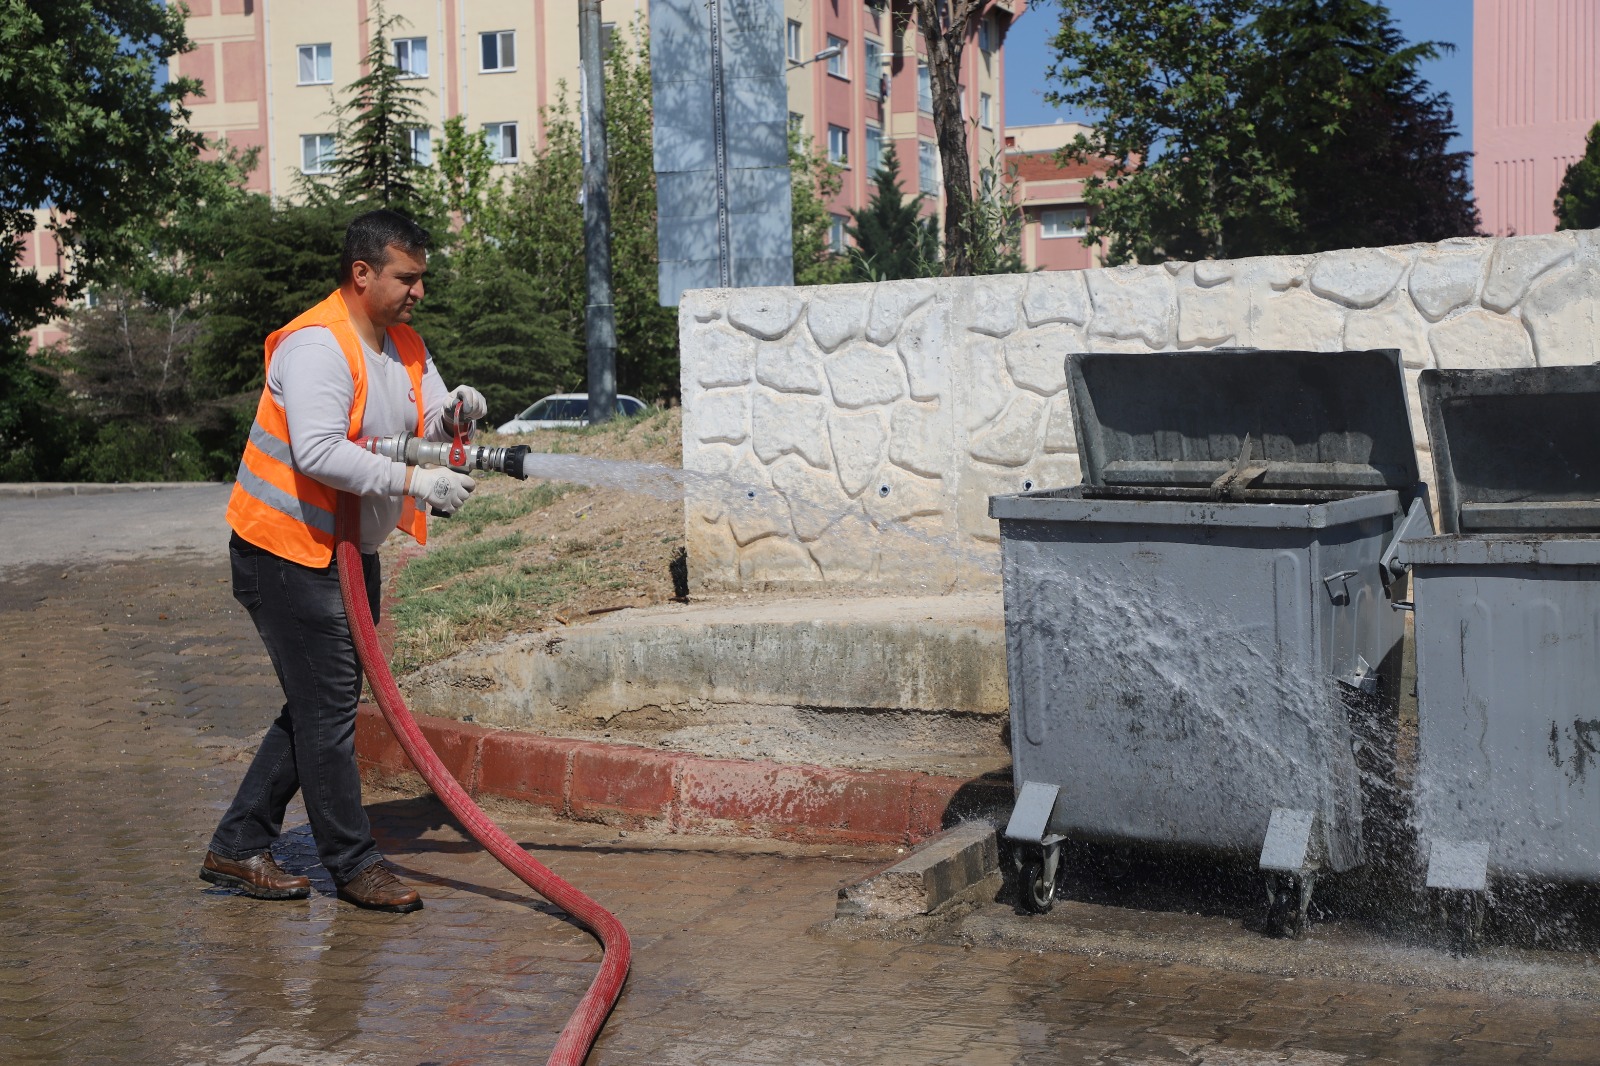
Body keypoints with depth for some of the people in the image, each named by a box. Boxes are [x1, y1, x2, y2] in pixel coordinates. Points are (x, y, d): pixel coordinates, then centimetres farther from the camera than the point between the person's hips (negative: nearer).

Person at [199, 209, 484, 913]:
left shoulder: (405, 345, 9)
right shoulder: (317, 345, -20)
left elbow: (426, 430, 2)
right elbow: (318, 451, -32)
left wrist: (451, 412, -20)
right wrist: (413, 481, -33)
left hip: (351, 553, 10)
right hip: (286, 548, -10)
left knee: (322, 703, 13)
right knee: (327, 706, -5)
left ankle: (237, 847, 22)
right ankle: (353, 864, 4)